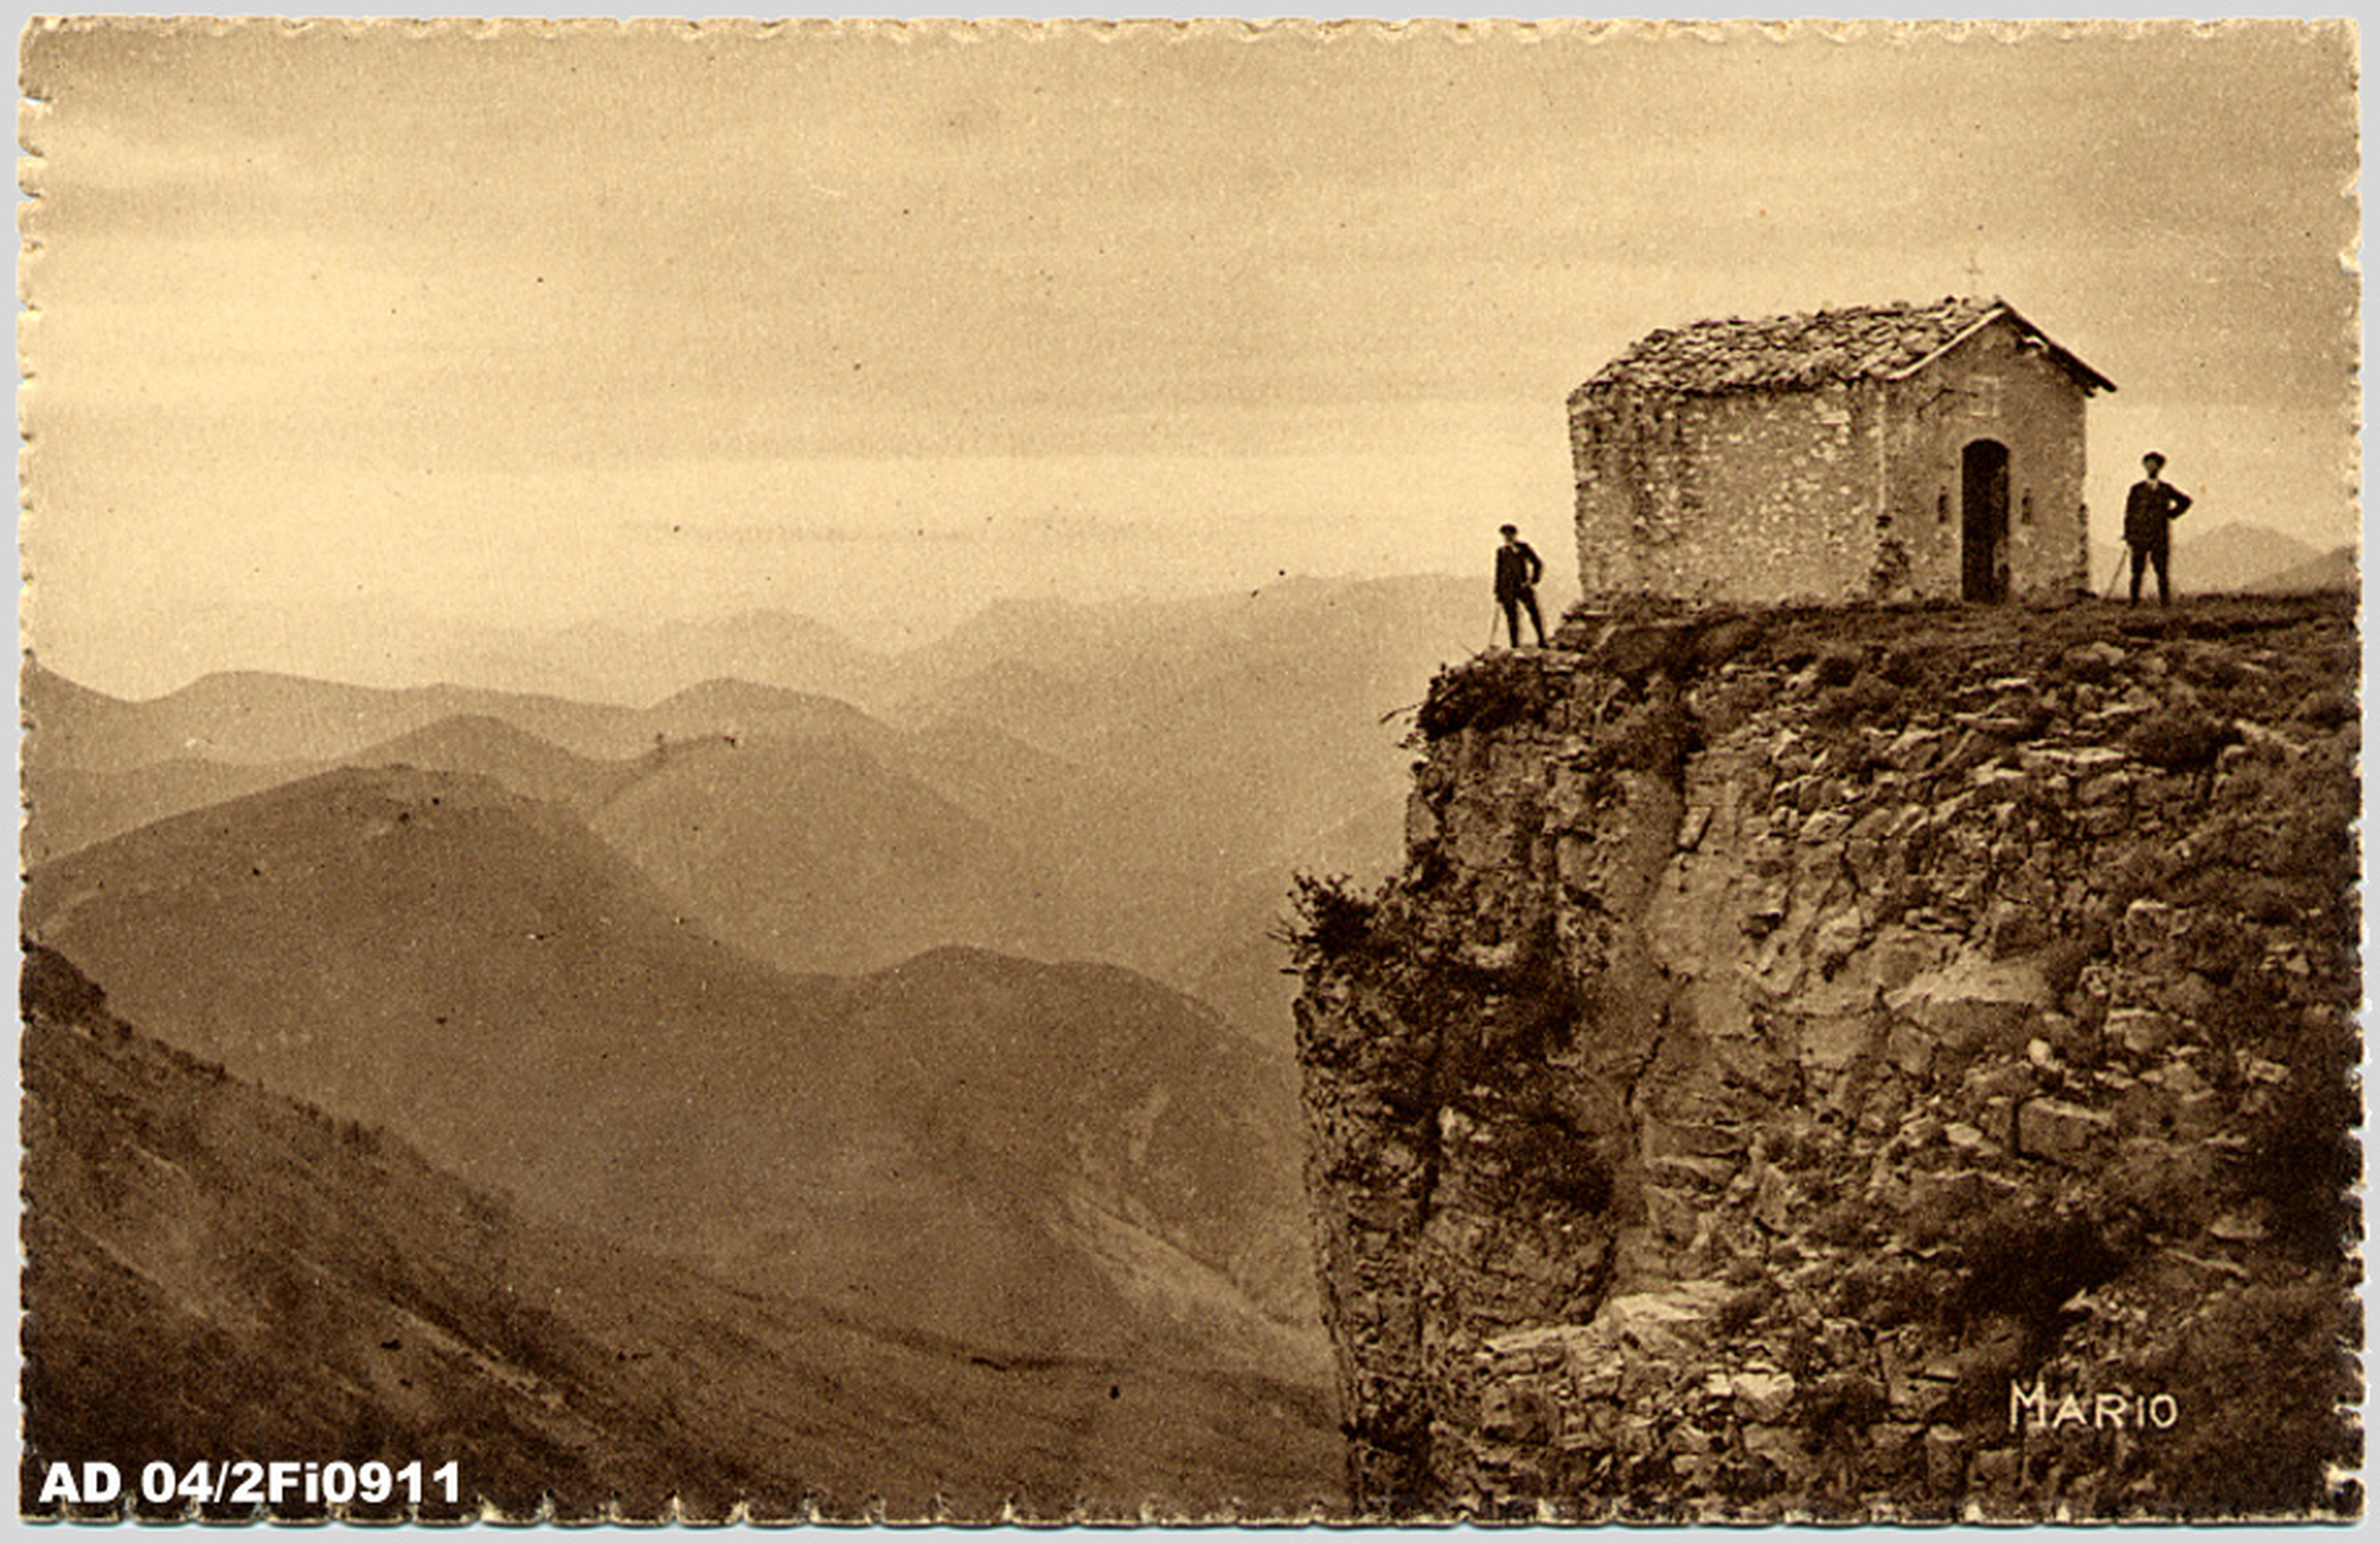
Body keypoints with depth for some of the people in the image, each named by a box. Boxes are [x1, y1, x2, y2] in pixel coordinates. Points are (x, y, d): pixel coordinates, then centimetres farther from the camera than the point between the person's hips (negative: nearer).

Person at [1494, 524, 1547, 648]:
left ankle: (1542, 641, -3)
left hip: (1523, 587, -1)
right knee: (1512, 617, -4)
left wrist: (1533, 581, 0)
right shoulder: (1501, 551, 11)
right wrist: (1498, 592, 11)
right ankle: (1515, 645, 0)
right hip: (1507, 590, 1)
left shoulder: (1523, 548, 6)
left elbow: (1538, 564, 10)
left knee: (1535, 613, -10)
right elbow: (1499, 572, 14)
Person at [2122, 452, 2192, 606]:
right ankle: (2134, 603, 1)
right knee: (2137, 572, -4)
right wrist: (2128, 535, -4)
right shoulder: (2137, 490, 5)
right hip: (2140, 537, -1)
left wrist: (2171, 515, 12)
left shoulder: (2166, 489, 9)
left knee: (2162, 571, -5)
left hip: (2159, 539, 1)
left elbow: (2185, 501, 22)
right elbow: (2129, 513, 3)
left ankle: (2165, 603, -3)